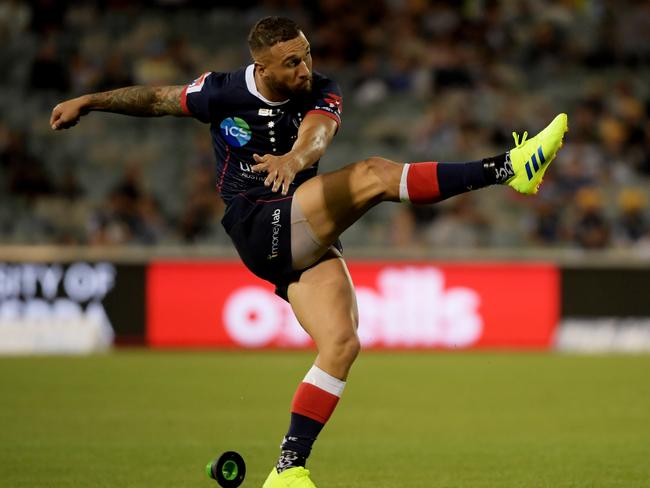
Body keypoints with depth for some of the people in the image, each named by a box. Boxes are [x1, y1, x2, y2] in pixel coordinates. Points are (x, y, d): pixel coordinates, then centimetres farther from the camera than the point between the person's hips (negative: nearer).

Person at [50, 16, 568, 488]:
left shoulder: (321, 93, 0)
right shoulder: (223, 92, -3)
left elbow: (318, 132, -24)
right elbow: (157, 99, 14)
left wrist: (296, 157, -46)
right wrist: (88, 101, 14)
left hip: (304, 238, 5)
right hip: (259, 227, -4)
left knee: (341, 343, -12)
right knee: (372, 175, -21)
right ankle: (511, 168, -29)